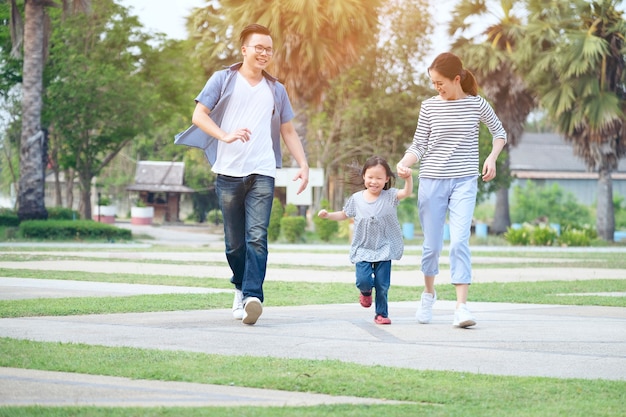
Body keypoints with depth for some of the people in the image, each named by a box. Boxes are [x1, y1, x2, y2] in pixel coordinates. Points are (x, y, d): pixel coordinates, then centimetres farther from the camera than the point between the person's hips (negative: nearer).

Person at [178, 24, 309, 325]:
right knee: (234, 243, 5)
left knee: (257, 237, -15)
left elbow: (288, 132, 21)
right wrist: (225, 136, -17)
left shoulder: (276, 90, 17)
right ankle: (241, 288, 28)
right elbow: (199, 115, 0)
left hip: (262, 174, 1)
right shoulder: (224, 80, 7)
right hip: (229, 173, -1)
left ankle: (253, 297, -24)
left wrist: (303, 165, 9)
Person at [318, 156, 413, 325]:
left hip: (384, 249, -1)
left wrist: (408, 178, -41)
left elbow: (407, 192, -22)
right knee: (363, 280, -14)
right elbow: (344, 215, 18)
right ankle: (366, 292, 24)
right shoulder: (356, 199, 3)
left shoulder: (389, 196, -5)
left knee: (382, 284, -1)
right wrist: (328, 215, 3)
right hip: (362, 249, 1)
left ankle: (381, 314, 19)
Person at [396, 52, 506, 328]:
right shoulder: (429, 106, 1)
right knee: (432, 245, 7)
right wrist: (404, 163, -17)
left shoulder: (476, 104, -1)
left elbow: (499, 132, 14)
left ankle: (461, 307, -16)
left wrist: (492, 158, -2)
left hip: (464, 181, -1)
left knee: (459, 241, -15)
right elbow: (419, 145, 2)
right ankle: (428, 293, 34)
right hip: (432, 181, 1)